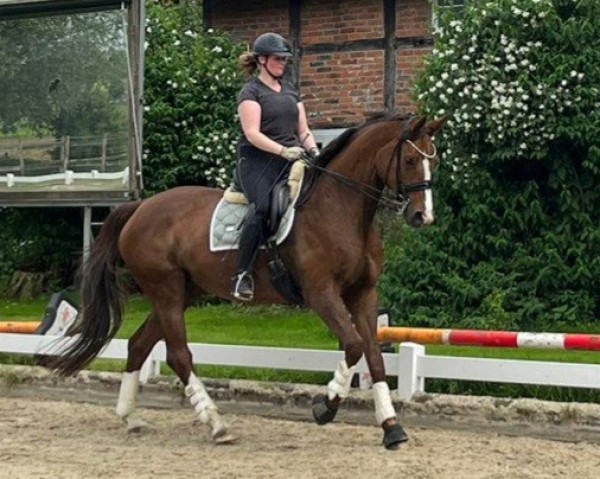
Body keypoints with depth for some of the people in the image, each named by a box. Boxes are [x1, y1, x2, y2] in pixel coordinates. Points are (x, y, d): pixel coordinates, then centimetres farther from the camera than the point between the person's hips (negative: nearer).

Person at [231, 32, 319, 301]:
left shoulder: (290, 90, 21)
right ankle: (242, 274, -23)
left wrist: (314, 152, 1)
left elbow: (303, 131, 21)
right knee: (263, 208, -30)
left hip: (291, 160, 6)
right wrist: (283, 150, -23)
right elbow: (252, 133, -11)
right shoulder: (251, 92, 1)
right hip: (258, 161, -6)